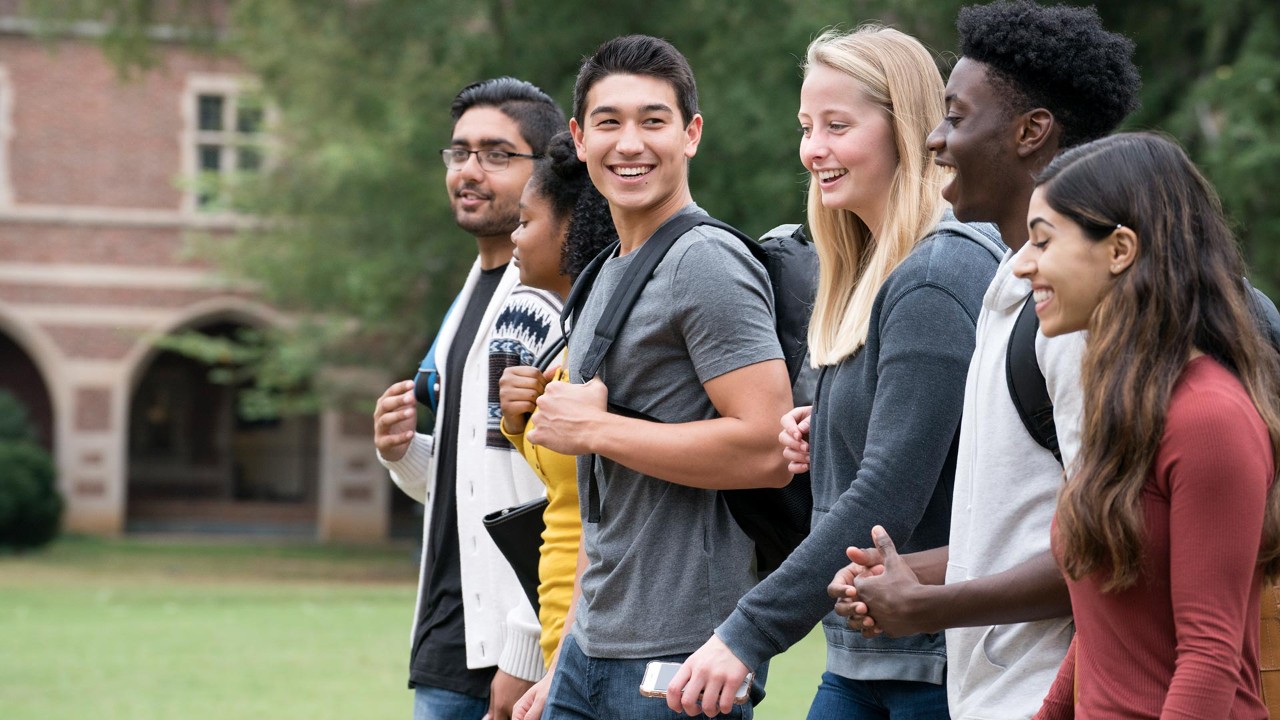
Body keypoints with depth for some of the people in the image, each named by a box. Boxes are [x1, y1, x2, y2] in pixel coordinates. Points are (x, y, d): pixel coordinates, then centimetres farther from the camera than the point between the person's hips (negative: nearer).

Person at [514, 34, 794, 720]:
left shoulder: (706, 264, -11)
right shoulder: (608, 277, 17)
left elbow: (767, 450, -22)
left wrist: (593, 428, -14)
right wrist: (565, 664, 19)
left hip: (683, 660, -9)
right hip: (594, 653, 9)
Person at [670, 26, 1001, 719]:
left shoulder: (937, 277, -15)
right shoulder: (866, 274, 14)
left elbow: (890, 494, -22)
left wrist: (749, 633, -23)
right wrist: (819, 435, 2)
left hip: (935, 660, -9)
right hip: (858, 659, 9)